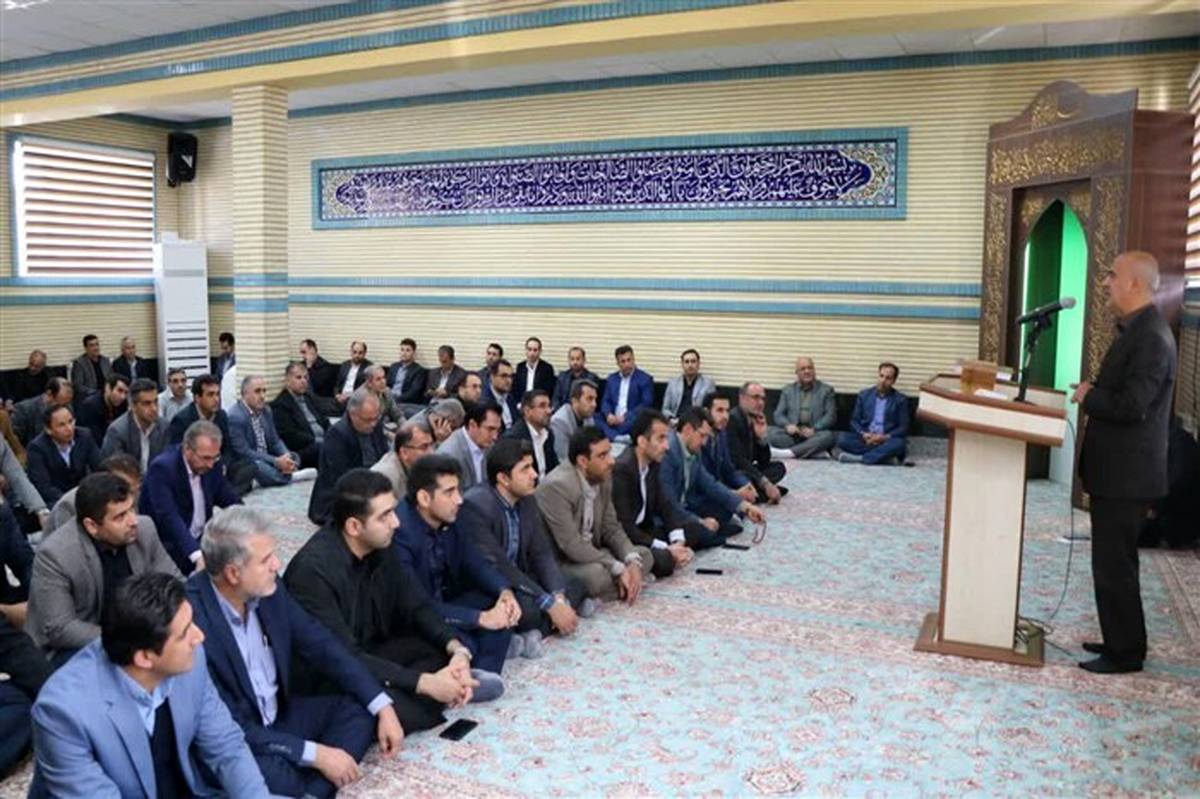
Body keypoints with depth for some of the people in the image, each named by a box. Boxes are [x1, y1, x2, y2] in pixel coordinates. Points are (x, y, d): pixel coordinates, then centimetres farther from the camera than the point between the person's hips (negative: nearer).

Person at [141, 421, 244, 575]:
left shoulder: (209, 464, -1)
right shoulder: (162, 468, -20)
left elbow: (231, 499, 7)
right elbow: (169, 518, -30)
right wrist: (197, 554, -43)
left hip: (201, 538, 7)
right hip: (166, 544, -7)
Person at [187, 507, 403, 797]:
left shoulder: (268, 589, -8)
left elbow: (321, 645, 2)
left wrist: (383, 706, -6)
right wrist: (315, 754, -24)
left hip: (279, 716, 8)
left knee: (360, 709, -6)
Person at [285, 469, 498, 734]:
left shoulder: (380, 547, -6)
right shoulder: (314, 569, -28)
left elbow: (417, 606, -1)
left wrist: (457, 649, -20)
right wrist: (425, 683, -31)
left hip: (367, 652, 7)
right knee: (396, 711, -33)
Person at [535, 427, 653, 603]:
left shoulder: (603, 478, 0)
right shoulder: (557, 486, -25)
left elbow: (611, 528, 5)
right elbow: (570, 544, -28)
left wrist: (633, 562, -13)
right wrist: (618, 569, -26)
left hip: (589, 554, 9)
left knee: (643, 555, 4)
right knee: (597, 574, -34)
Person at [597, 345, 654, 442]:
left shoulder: (645, 379, 3)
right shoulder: (611, 378, 18)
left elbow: (646, 404, -6)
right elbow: (606, 401, 14)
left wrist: (625, 417, -16)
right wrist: (609, 415, -9)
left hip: (633, 420, -4)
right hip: (613, 419, 5)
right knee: (594, 418, -25)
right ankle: (618, 437, -43)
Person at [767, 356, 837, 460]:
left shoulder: (826, 390, 10)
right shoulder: (787, 390, 15)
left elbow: (831, 416, 1)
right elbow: (778, 415, 9)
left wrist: (814, 429, -16)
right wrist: (788, 425, -14)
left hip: (814, 434, -1)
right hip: (792, 434, 2)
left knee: (828, 436, -34)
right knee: (769, 431, -27)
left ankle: (788, 452, -39)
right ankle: (815, 451, -32)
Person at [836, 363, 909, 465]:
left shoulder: (901, 400, 4)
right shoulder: (864, 395, 10)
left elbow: (903, 428, 0)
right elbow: (854, 421, 9)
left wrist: (885, 437, -17)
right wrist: (863, 434, -12)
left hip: (886, 440, -2)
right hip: (865, 439, 2)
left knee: (899, 443, -35)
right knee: (842, 438, -26)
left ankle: (858, 458, -35)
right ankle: (884, 455, -26)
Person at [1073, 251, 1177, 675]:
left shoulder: (1150, 336, -20)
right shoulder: (1136, 329, 12)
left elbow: (1131, 406, -26)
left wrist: (1089, 396, -11)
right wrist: (1093, 393, 1)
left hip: (1126, 475, -10)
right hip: (1118, 469, 10)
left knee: (1113, 564, -1)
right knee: (1115, 561, 18)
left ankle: (1126, 653, 12)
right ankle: (1121, 640, 31)